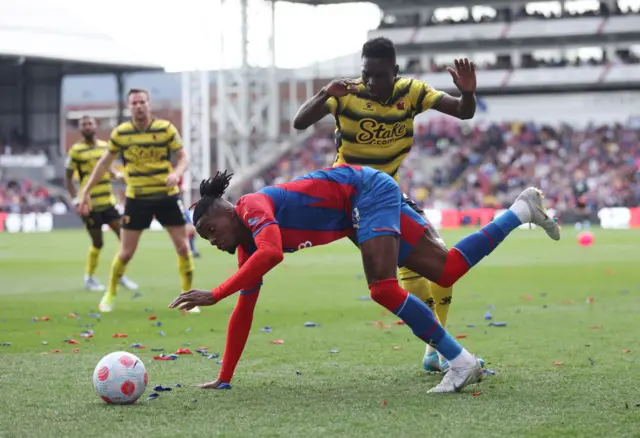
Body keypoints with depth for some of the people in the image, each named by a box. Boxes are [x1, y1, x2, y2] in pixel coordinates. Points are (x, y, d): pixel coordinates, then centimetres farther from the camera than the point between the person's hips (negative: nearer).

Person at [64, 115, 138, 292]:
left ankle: (121, 276, 13)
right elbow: (68, 177, -3)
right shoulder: (76, 150, -7)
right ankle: (89, 279, 18)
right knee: (97, 243, -1)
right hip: (90, 204, -5)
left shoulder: (105, 145, 9)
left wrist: (117, 175, 0)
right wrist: (76, 200, -11)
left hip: (108, 201, 5)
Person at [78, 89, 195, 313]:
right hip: (136, 198, 0)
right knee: (126, 252, 1)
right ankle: (110, 294, 23)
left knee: (183, 247, -3)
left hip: (166, 196, 0)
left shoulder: (166, 128, -6)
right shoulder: (120, 133, -4)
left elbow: (183, 157, -2)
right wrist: (86, 191, 6)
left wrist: (176, 173, -25)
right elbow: (105, 162, 8)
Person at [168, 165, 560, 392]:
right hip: (360, 213, 8)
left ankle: (461, 362, -17)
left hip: (367, 189, -8)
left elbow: (272, 253, -40)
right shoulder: (246, 246, 6)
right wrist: (225, 379, 7)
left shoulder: (253, 206, -18)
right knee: (447, 271, 6)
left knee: (383, 288, -23)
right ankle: (524, 209, 20)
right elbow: (244, 312, 9)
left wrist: (214, 295, -38)